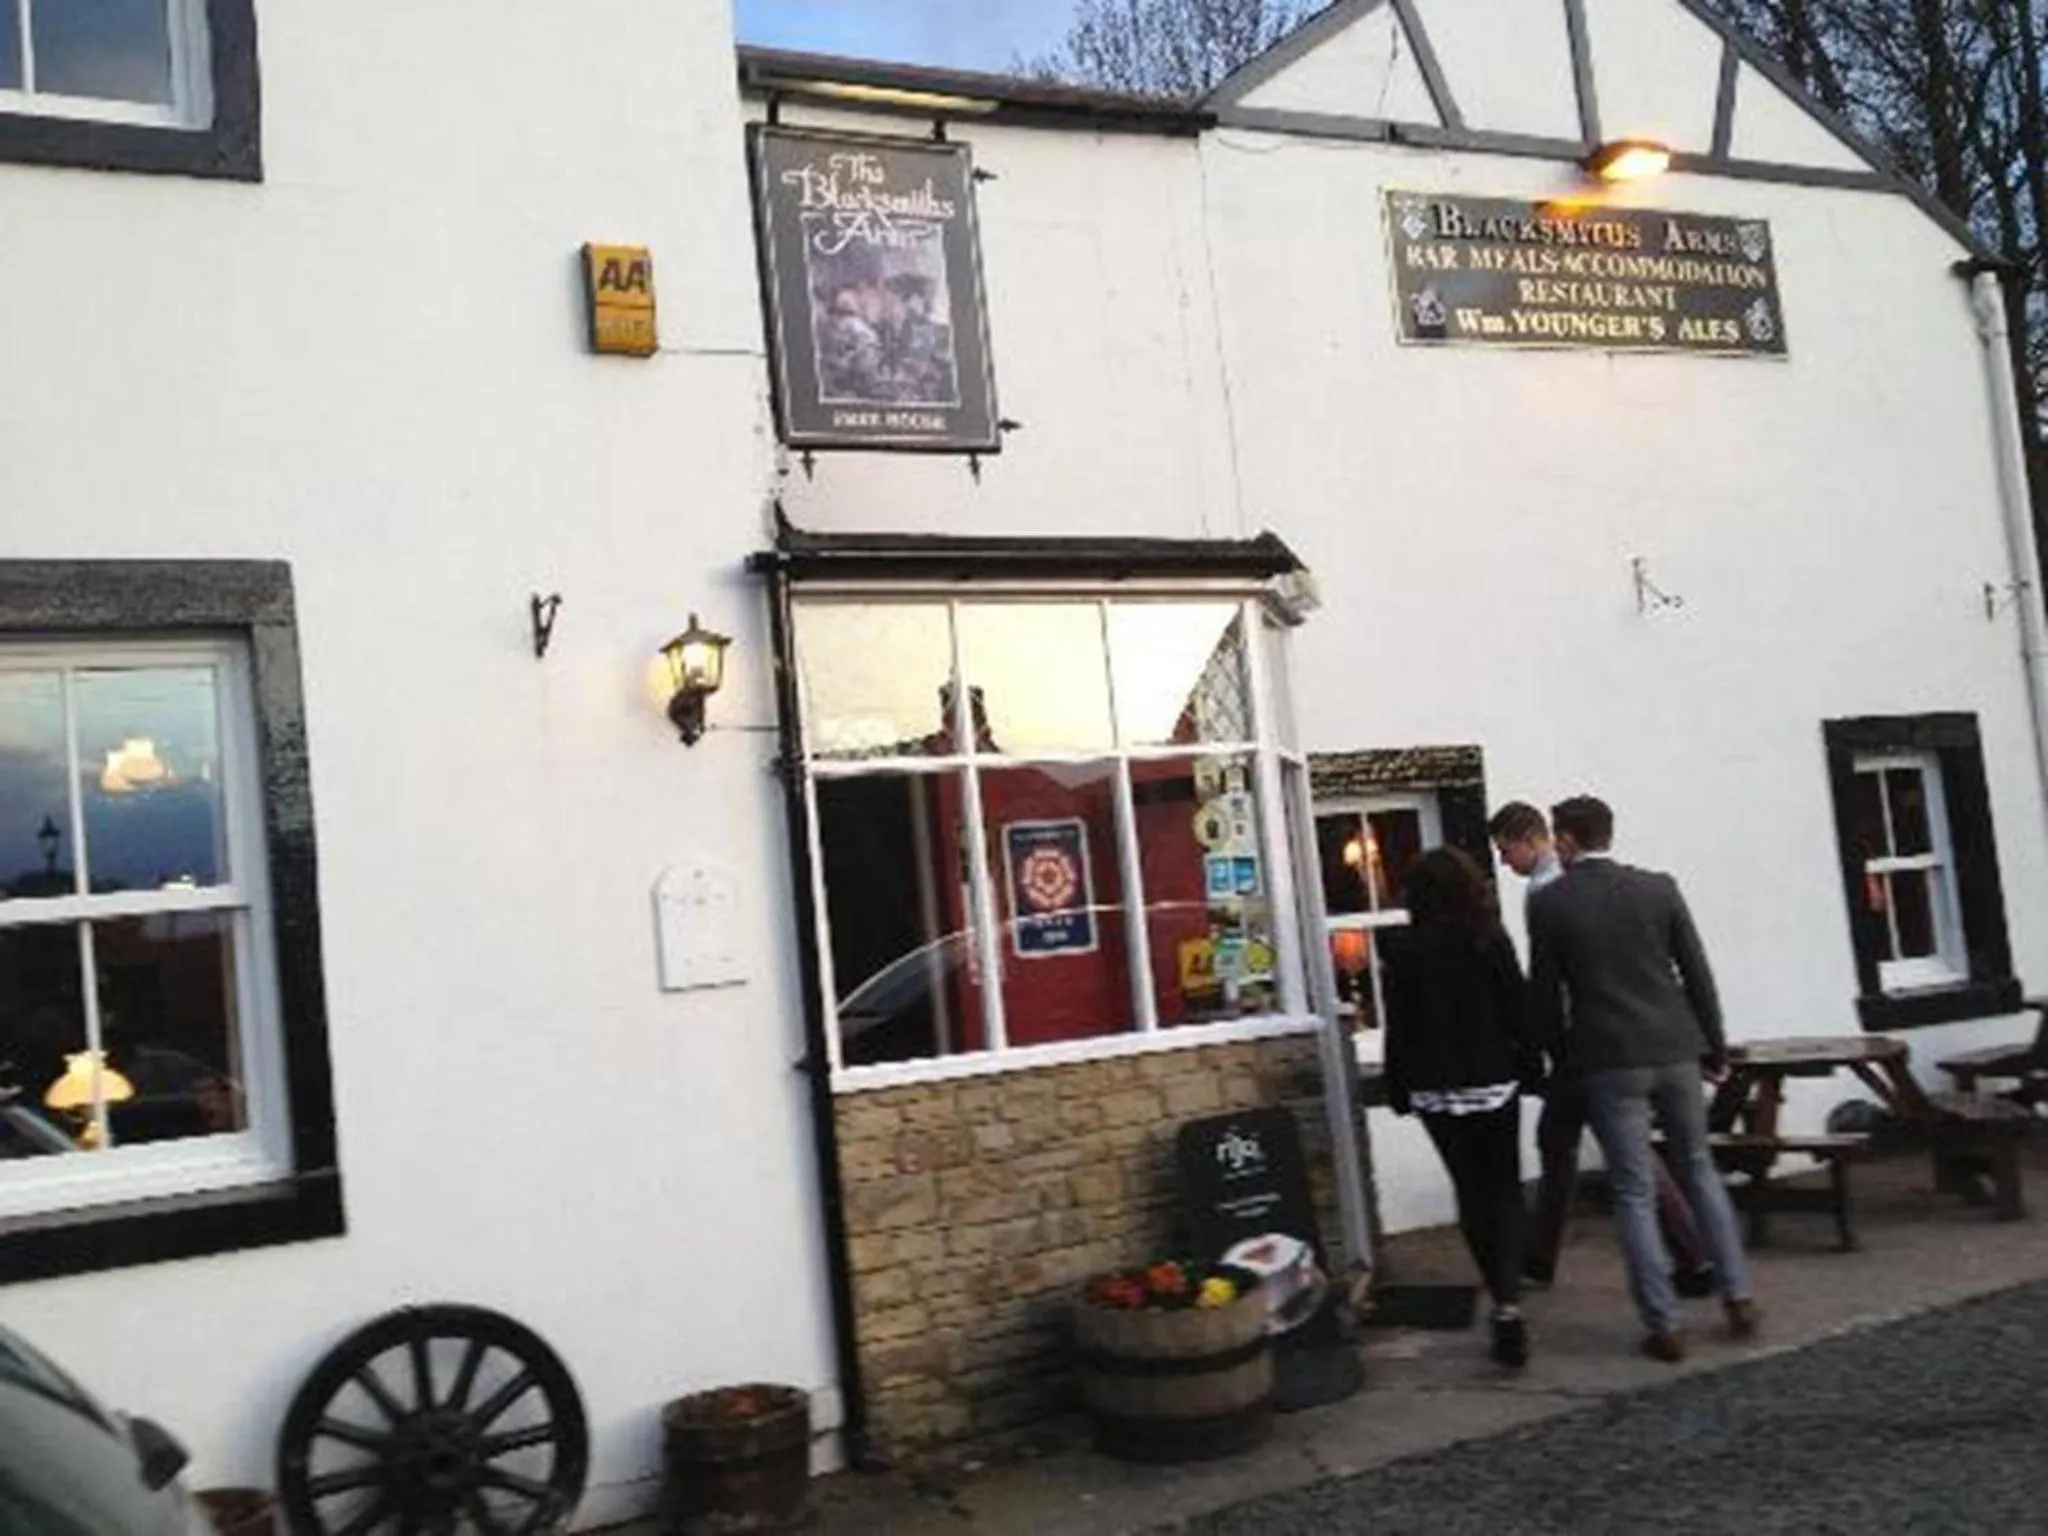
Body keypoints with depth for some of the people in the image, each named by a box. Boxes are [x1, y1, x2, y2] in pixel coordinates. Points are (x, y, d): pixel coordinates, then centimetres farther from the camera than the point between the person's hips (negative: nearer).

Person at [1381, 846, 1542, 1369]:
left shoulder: (1404, 948, -7)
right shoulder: (1491, 939, -6)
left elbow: (1399, 1026, -5)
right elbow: (1519, 1007, -3)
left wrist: (1399, 1089, 4)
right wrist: (1530, 1065, 10)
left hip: (1437, 1091, 0)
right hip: (1495, 1084, 0)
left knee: (1471, 1190, 14)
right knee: (1504, 1188, 9)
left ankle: (1503, 1296, 16)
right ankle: (1508, 1301, -8)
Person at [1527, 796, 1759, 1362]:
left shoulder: (1549, 903, -6)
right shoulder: (1659, 887, 1)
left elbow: (1545, 993, -2)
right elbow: (1697, 972, 4)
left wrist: (1556, 1058, 11)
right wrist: (1714, 1047, 13)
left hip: (1608, 1062, -3)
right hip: (1674, 1050, 3)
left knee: (1635, 1193, 3)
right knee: (1699, 1170, 20)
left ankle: (1664, 1326, 5)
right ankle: (1738, 1297, 19)